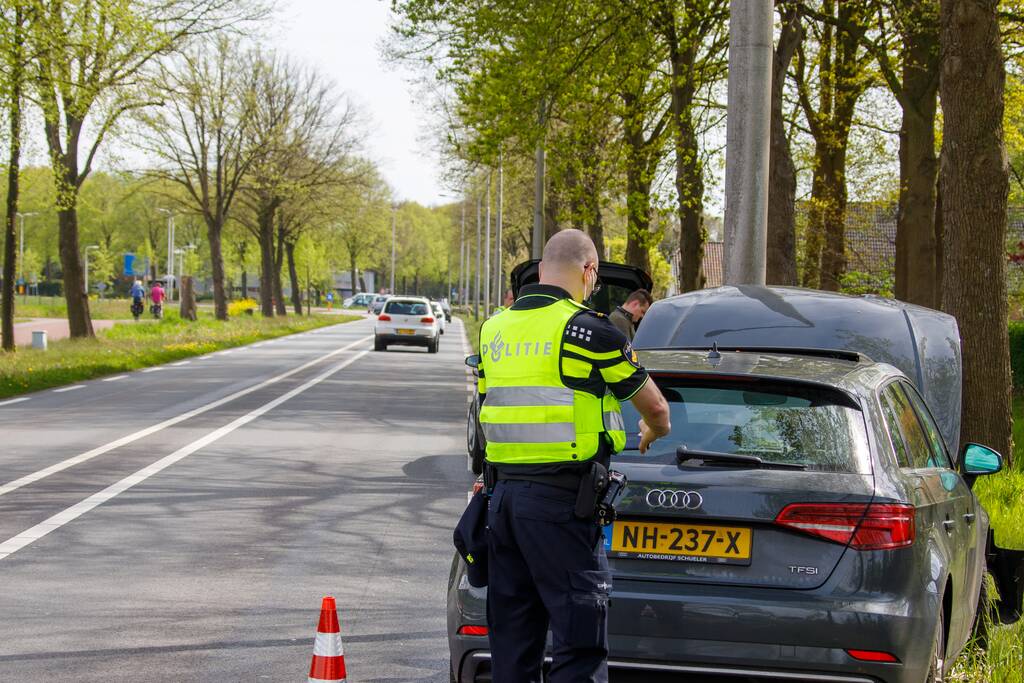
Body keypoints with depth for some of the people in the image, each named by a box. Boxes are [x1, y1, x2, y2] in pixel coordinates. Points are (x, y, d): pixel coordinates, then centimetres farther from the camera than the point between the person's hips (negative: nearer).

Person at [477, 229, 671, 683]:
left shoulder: (493, 330, 12)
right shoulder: (587, 330, -7)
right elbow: (655, 409, 3)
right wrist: (652, 434, 26)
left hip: (503, 490, 7)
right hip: (560, 498, -7)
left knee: (511, 637, 13)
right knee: (579, 642, -6)